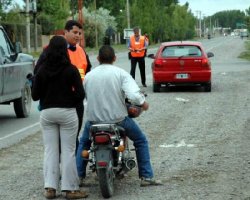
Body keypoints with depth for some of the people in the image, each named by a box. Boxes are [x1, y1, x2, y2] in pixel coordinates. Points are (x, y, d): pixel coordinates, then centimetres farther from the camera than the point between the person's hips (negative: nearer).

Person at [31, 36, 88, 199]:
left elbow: (35, 95, 1)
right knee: (68, 151, 3)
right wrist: (70, 100, 9)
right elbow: (80, 94, -10)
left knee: (50, 150, 8)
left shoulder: (42, 70, -1)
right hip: (67, 112, -2)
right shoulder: (71, 70, -8)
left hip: (47, 113, 3)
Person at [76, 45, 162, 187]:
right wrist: (143, 103, -3)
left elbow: (86, 97, 5)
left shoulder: (88, 76, 0)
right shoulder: (121, 73, -9)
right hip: (118, 118, -2)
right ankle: (147, 177, 14)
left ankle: (79, 177, 24)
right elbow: (133, 94, -22)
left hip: (94, 119, 2)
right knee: (141, 141, 18)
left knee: (84, 143, 30)